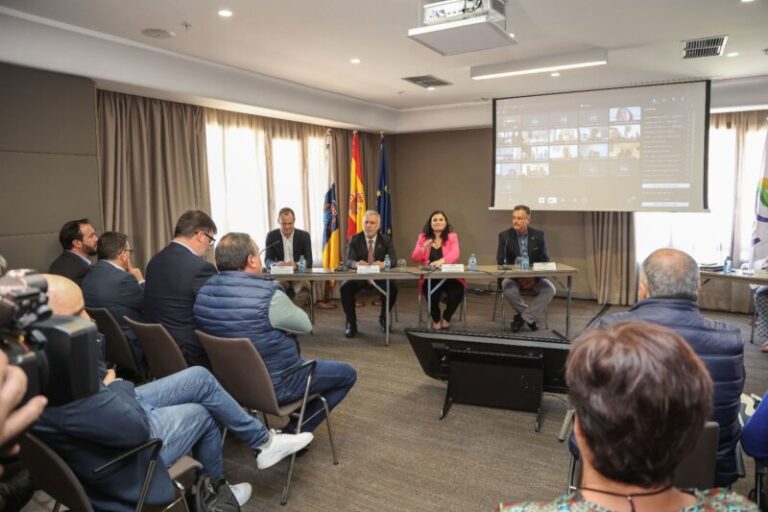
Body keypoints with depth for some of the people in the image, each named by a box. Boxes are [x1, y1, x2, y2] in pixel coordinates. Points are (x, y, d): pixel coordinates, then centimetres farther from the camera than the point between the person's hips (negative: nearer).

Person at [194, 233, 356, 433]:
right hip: (274, 385, -7)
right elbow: (305, 325, -13)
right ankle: (295, 431, 8)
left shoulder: (204, 291, -9)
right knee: (347, 373, 9)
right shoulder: (268, 295, -31)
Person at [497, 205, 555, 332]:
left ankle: (523, 317, -13)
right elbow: (501, 261, -8)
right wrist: (517, 277, -22)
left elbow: (545, 260, 2)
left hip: (534, 276, 2)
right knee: (507, 288, -34)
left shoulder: (538, 235, 0)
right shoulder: (504, 235, -5)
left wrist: (535, 277, -16)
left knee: (550, 289, -25)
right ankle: (531, 316, -9)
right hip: (512, 276, -1)